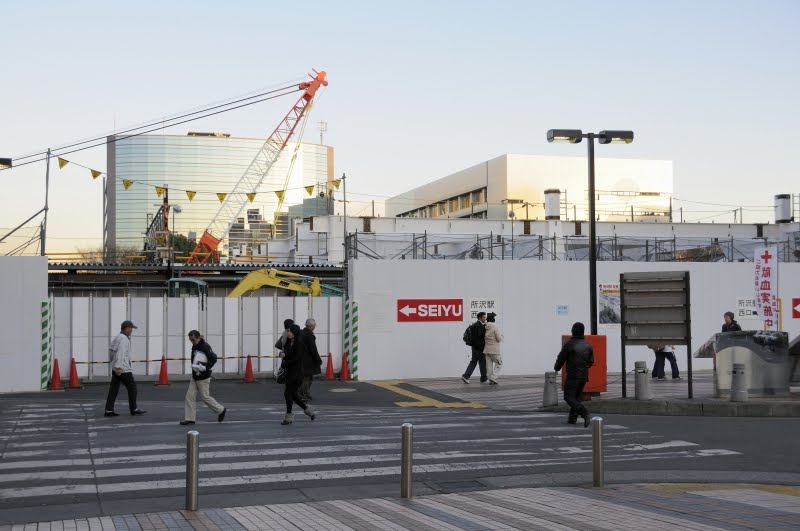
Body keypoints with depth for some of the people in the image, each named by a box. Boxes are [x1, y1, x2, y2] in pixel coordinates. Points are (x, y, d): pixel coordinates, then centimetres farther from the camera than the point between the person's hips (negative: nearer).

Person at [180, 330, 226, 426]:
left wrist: (205, 367, -26)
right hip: (194, 377, 8)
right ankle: (189, 418, 6)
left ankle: (221, 410, 19)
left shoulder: (205, 347, -16)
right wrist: (194, 366, 1)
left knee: (205, 397, 0)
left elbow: (214, 359, -19)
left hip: (203, 378, -8)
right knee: (189, 397, 2)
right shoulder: (194, 347, 8)